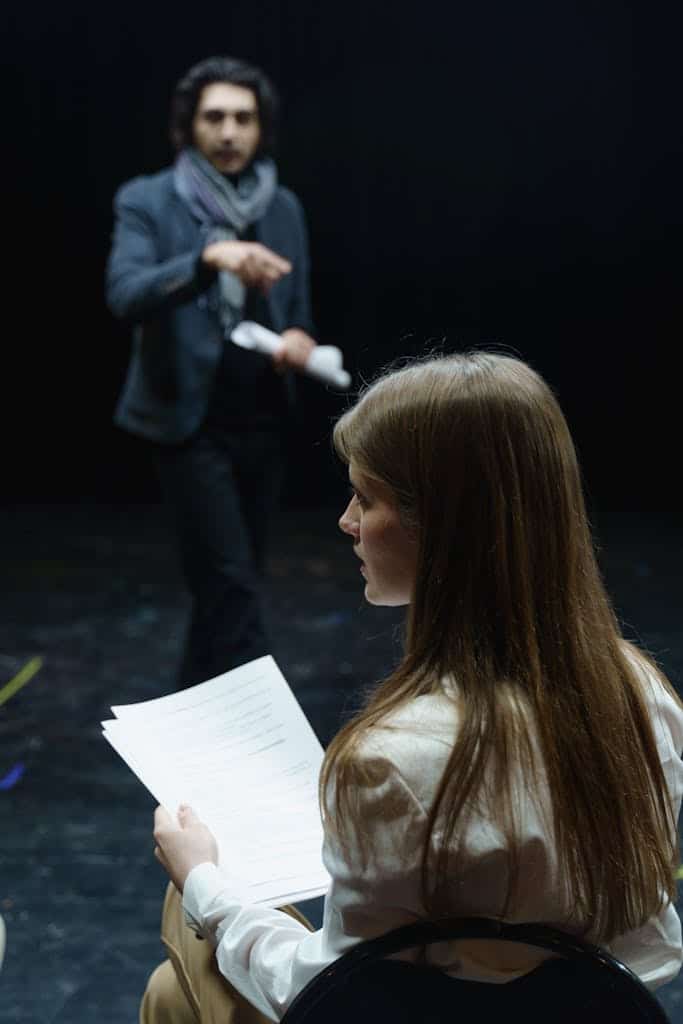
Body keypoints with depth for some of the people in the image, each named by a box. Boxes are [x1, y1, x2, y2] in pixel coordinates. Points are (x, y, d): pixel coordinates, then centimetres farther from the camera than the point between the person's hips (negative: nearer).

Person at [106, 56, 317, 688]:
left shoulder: (285, 208, 8)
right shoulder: (148, 202, -6)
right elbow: (126, 295, -23)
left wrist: (299, 340, -9)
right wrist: (209, 257, -38)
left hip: (264, 423, 5)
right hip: (191, 424, -5)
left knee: (228, 585, 13)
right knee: (232, 583, -11)